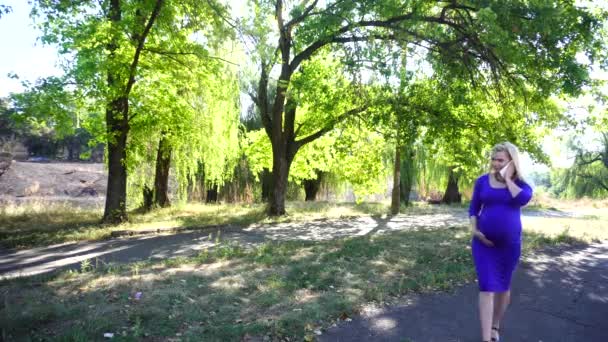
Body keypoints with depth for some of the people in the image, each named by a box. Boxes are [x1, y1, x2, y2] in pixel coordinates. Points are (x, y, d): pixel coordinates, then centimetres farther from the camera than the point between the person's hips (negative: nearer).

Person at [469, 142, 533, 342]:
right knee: (486, 287, -6)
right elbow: (473, 208, 5)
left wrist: (507, 179, -16)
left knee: (503, 286, 15)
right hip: (484, 242, -1)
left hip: (509, 243, 1)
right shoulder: (483, 181, 0)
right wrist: (474, 229, -9)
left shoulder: (520, 184, -2)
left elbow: (523, 199, -25)